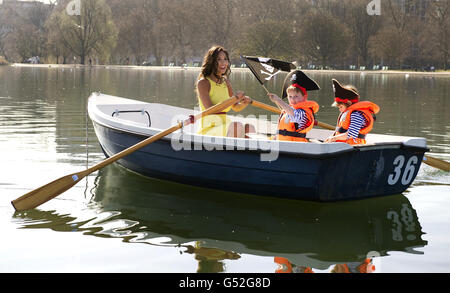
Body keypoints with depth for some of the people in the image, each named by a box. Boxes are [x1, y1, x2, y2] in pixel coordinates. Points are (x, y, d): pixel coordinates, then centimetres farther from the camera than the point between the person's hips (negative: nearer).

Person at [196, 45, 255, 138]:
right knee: (236, 125, -32)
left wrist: (245, 103, 0)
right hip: (208, 130, -7)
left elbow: (236, 108, 24)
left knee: (249, 128, -22)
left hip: (225, 127, 7)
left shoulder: (226, 82, 16)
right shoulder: (203, 82, -5)